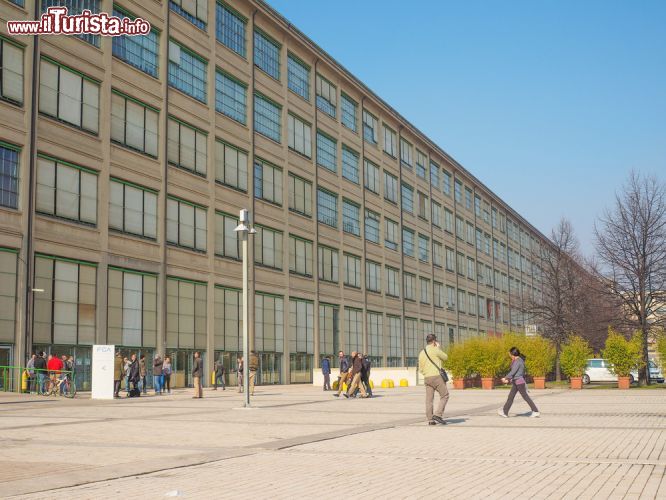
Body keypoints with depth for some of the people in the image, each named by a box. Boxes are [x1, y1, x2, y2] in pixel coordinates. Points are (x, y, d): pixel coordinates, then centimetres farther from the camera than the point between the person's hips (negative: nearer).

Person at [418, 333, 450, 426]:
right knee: (445, 396, 3)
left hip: (427, 378, 6)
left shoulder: (422, 353, 12)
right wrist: (439, 348, 16)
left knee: (429, 399, 5)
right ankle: (438, 415, -9)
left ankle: (430, 419, 2)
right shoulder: (435, 350, -7)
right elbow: (445, 358, 8)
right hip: (437, 377, -6)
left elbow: (421, 369, 14)